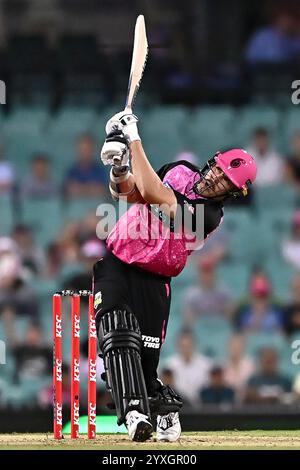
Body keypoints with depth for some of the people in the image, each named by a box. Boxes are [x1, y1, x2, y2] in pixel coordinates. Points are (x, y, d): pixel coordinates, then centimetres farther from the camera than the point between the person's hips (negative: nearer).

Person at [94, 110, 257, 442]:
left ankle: (165, 406, 22)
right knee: (119, 339, -19)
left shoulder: (210, 215, -14)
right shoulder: (181, 172, 6)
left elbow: (153, 194, -24)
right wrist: (119, 168, -13)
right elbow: (127, 191, 10)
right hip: (115, 266, 3)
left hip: (152, 282, -3)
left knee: (145, 360, -8)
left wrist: (135, 142, -21)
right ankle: (134, 412, -30)